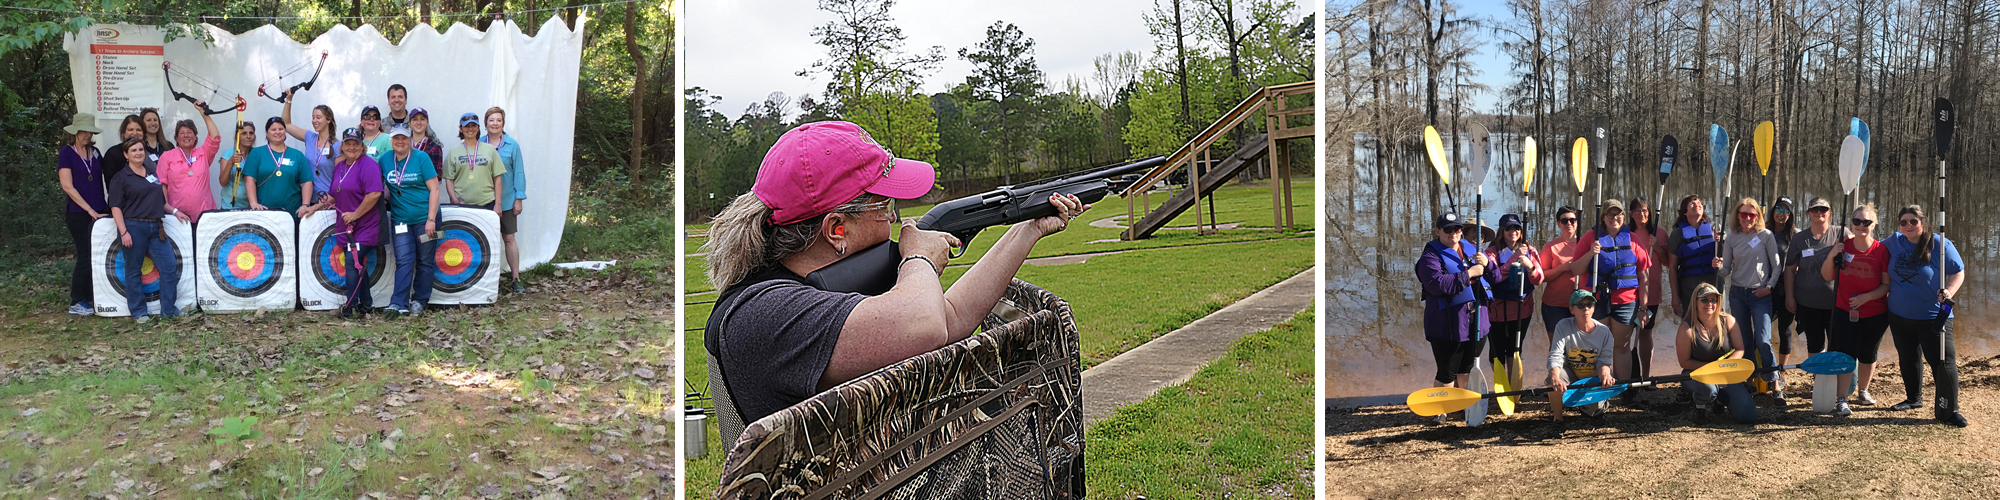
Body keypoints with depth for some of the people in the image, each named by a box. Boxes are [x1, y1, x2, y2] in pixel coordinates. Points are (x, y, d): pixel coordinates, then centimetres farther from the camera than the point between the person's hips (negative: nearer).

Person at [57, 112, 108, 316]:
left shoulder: (94, 152, 13)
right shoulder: (66, 153, -3)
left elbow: (104, 178, 18)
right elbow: (67, 186, -10)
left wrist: (106, 206, 7)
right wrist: (90, 209, -14)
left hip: (99, 212, 5)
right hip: (78, 214, -5)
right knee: (85, 256, -6)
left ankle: (90, 299, 8)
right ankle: (76, 303, 2)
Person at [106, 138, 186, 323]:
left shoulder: (153, 175, 16)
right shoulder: (120, 178, -1)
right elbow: (115, 207, -6)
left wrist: (175, 212, 13)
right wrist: (123, 232, -14)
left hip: (155, 228, 5)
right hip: (134, 227, -5)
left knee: (170, 265, -1)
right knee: (133, 271, 3)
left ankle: (168, 309, 7)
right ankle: (138, 312, 12)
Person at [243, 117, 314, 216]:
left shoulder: (297, 155, 9)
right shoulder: (256, 153, 7)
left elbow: (306, 183, 4)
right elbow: (250, 180, -1)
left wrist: (305, 205, -9)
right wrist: (254, 203, -14)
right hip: (264, 211, -1)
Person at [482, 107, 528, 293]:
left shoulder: (512, 145, 0)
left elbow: (518, 172, 1)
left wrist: (519, 198, -3)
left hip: (507, 200, -1)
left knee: (509, 238, 3)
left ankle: (516, 278, 8)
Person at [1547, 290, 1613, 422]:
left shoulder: (1604, 331, -10)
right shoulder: (1563, 326, -15)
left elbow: (1604, 361, -12)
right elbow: (1555, 357, -23)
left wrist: (1605, 374, -39)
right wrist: (1555, 378, -45)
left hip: (1593, 378, 1)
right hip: (1570, 375, -1)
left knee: (1594, 410, -25)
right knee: (1555, 376, -36)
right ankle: (1557, 416, -12)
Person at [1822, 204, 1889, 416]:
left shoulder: (1881, 250, -9)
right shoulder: (1844, 247, -3)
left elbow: (1887, 285, -8)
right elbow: (1827, 276, -1)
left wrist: (1866, 297, -22)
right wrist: (1832, 256, -16)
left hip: (1875, 314, 0)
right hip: (1845, 311, 0)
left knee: (1867, 355, 15)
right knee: (1846, 354, -9)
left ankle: (1863, 391, 35)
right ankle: (1841, 400, -10)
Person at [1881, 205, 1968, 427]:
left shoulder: (1939, 244, -11)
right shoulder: (1894, 242, 2)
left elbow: (1958, 272, -6)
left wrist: (1949, 292, -25)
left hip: (1932, 317, -5)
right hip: (1899, 316, 5)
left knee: (1943, 362, -10)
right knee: (1908, 359, 18)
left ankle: (1949, 411, -4)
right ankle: (1913, 399, 35)